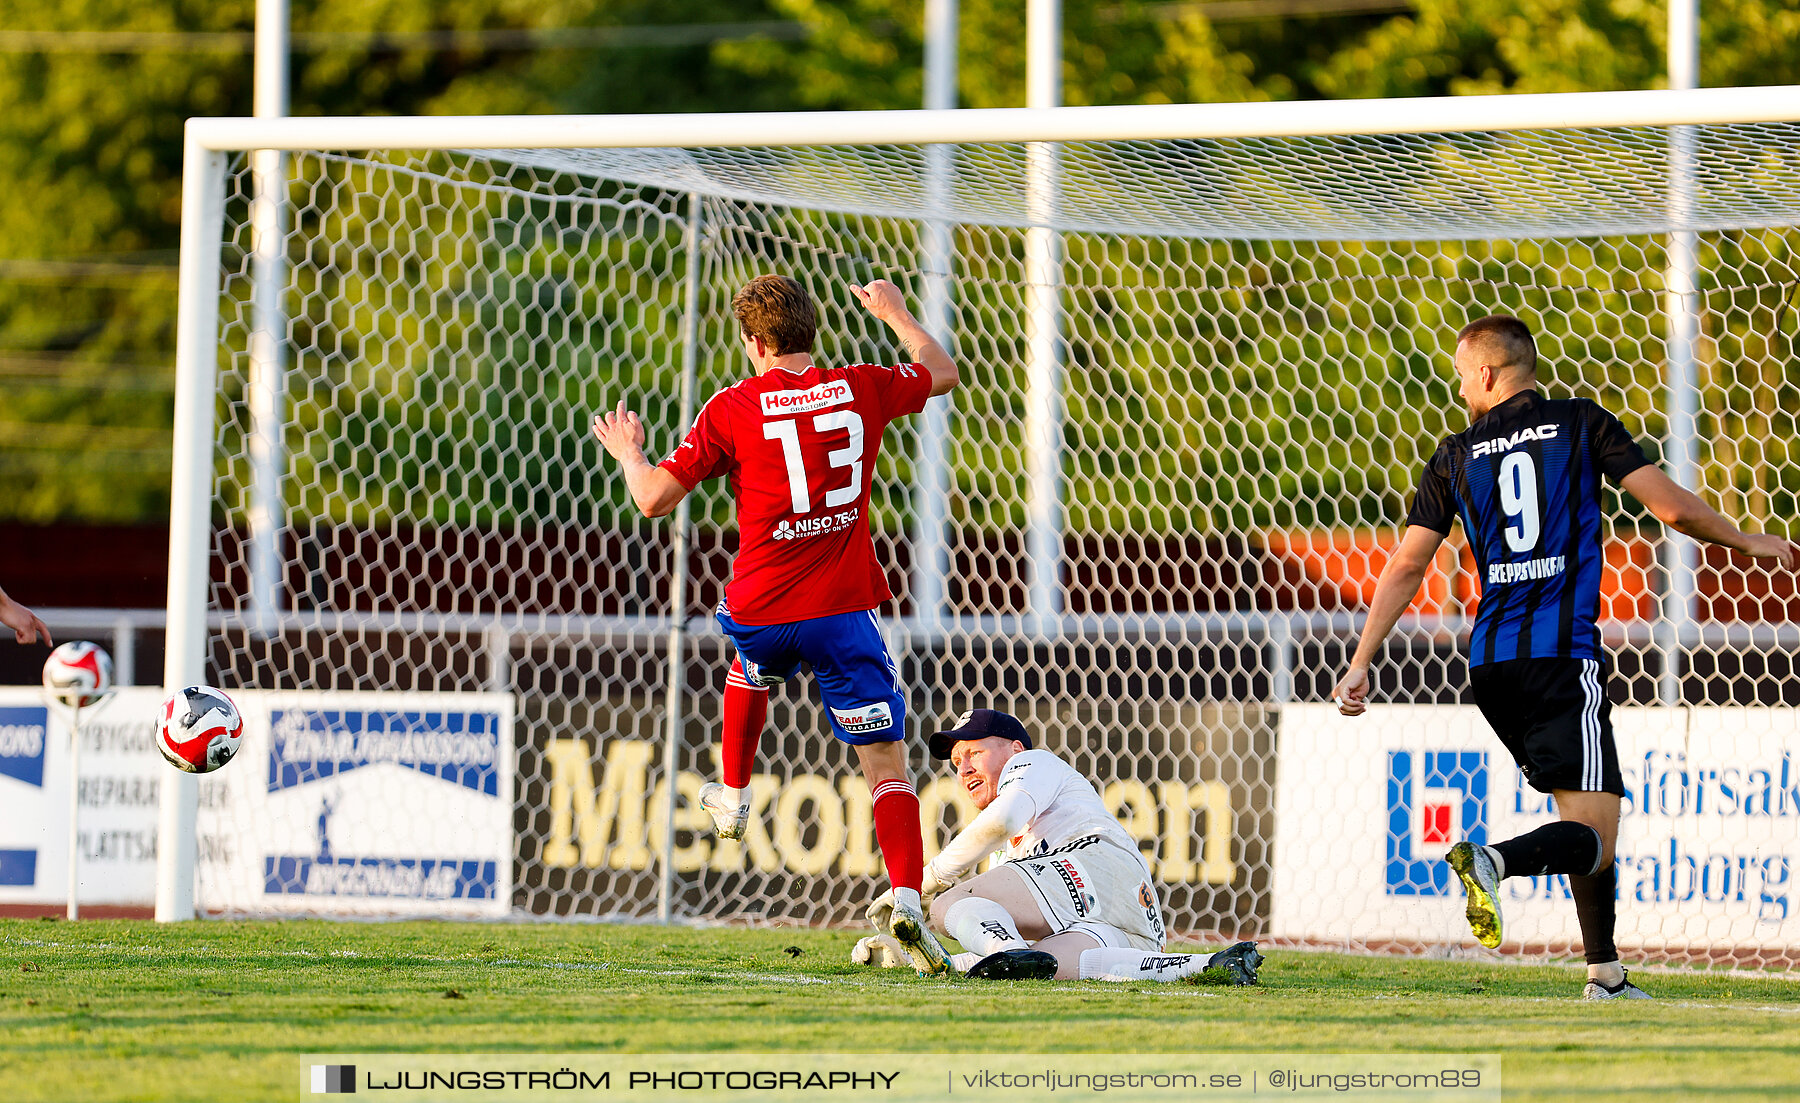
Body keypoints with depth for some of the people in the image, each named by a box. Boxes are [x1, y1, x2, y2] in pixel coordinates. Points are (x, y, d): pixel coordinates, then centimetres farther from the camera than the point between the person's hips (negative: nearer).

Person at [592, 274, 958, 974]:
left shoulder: (734, 408, -4)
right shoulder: (860, 390, 3)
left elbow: (654, 499, -1)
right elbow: (942, 373, 24)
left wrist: (628, 453, 20)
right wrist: (893, 312, 39)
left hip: (763, 608, 0)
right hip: (845, 606, 0)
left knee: (752, 671, 38)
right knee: (886, 761, 0)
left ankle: (732, 797, 50)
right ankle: (907, 901, -17)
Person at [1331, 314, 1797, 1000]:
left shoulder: (1456, 456, 11)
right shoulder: (1581, 424, 4)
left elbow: (1406, 567, 7)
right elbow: (1671, 507, -1)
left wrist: (1360, 664, 11)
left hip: (1489, 661, 5)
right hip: (1562, 654, -5)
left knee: (1583, 811, 19)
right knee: (1594, 834, -11)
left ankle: (1605, 974, 17)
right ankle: (1491, 861, -39)